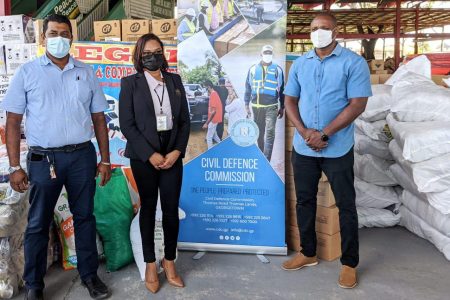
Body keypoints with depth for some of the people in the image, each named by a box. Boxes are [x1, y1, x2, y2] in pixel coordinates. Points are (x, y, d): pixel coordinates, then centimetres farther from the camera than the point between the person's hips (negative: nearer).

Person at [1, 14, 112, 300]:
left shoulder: (87, 73, 8)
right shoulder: (27, 72, 2)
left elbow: (99, 118, 9)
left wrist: (105, 159, 6)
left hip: (82, 156, 2)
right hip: (43, 158, -1)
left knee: (84, 216, 11)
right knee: (38, 222, 9)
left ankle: (89, 274, 28)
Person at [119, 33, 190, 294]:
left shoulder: (175, 80, 9)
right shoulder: (130, 83, -1)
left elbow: (185, 120, 7)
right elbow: (127, 124, -7)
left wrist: (177, 151, -5)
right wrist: (150, 154, -12)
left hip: (172, 154, 2)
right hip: (144, 156, -2)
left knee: (171, 209, 4)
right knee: (148, 208, 9)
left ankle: (170, 262, 20)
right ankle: (150, 265, 21)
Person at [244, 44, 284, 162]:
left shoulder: (278, 70, 5)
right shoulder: (253, 69, 8)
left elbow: (281, 89, 9)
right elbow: (248, 88, 11)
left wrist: (282, 107, 7)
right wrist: (246, 105, 7)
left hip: (271, 107, -2)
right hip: (256, 106, 2)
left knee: (270, 133, -11)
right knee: (259, 133, 12)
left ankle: (266, 160, -10)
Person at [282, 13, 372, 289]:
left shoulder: (354, 63, -6)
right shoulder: (300, 64, 8)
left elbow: (357, 105, -12)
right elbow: (290, 100, 8)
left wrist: (324, 134, -16)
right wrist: (304, 132, -9)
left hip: (338, 149, -4)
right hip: (303, 147, 4)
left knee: (346, 205, 5)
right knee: (304, 201, 13)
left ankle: (350, 263, 20)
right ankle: (308, 253, 30)